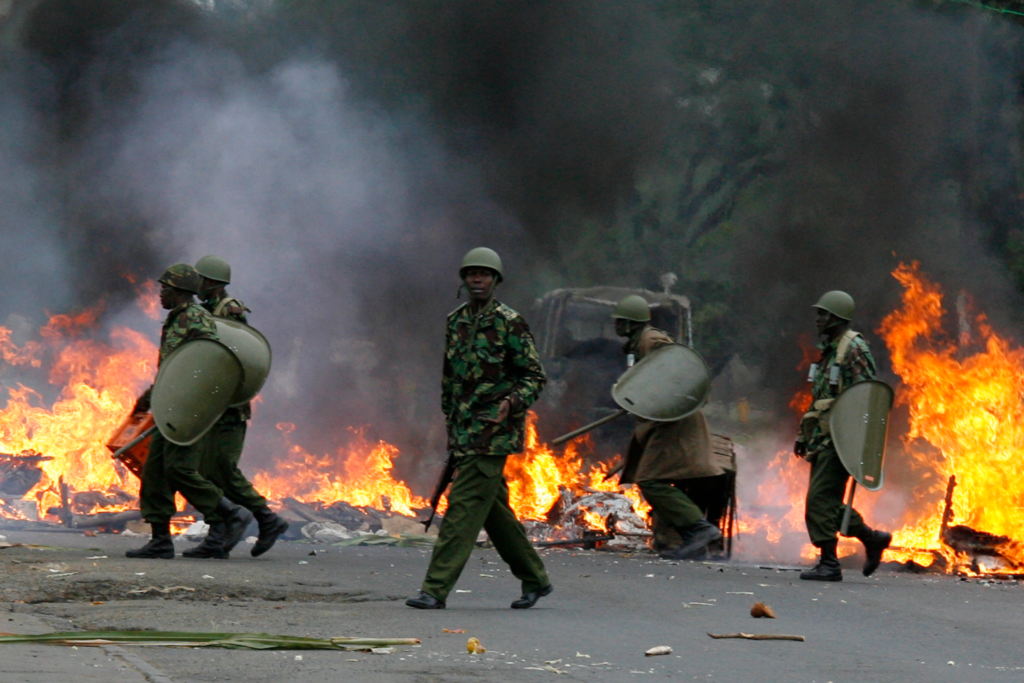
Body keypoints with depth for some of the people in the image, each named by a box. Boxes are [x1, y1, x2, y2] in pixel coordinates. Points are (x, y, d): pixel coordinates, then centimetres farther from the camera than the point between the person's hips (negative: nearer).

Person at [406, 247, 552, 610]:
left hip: (494, 431, -8)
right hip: (465, 432, 8)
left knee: (464, 507, -11)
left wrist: (511, 403, -23)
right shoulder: (455, 322, 13)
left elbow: (535, 376, -6)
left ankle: (436, 589, -13)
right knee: (493, 509, 12)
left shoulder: (510, 324, -7)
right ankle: (535, 579, 24)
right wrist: (451, 424, 20)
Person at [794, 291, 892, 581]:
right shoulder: (829, 350, 19)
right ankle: (872, 539, 22)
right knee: (826, 502, 10)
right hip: (824, 437, 10)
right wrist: (804, 435, 23)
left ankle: (829, 564, -8)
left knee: (820, 499, -12)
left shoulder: (854, 349, -11)